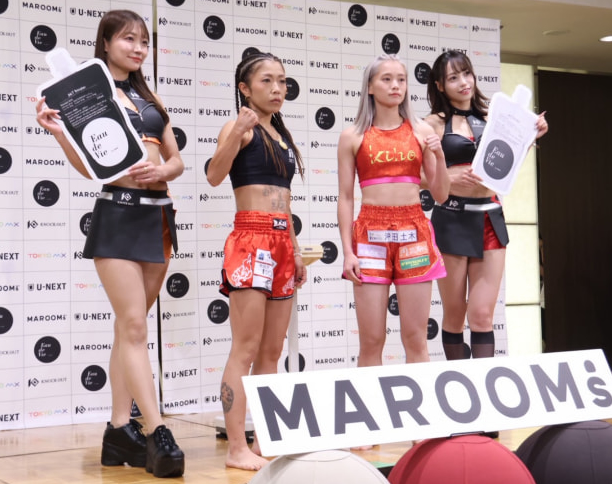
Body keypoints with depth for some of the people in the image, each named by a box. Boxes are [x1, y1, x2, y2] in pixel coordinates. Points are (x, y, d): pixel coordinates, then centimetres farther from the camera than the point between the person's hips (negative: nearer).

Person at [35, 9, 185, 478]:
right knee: (134, 326, -10)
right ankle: (158, 434, -12)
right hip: (119, 212, -6)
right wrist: (59, 133, -23)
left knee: (130, 326, 8)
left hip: (159, 214, 6)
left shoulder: (151, 97, 17)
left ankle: (121, 430, 13)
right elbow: (89, 166, -5)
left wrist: (160, 170, -8)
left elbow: (177, 160, 14)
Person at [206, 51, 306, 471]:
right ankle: (237, 448, -6)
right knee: (246, 350, -8)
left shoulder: (282, 136, 20)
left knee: (272, 352, 9)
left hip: (282, 244, 8)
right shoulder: (240, 127, -2)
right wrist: (237, 133, -31)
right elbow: (214, 176, -19)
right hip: (251, 242, -8)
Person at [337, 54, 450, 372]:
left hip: (414, 233, 1)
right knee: (371, 340, -2)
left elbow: (440, 195, 9)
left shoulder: (422, 131, 9)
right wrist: (348, 252, -3)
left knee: (416, 339, 2)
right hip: (371, 235, -1)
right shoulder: (353, 136, 5)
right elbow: (345, 198, 4)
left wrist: (439, 156, -7)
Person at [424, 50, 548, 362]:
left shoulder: (488, 119, 11)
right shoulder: (435, 123, -1)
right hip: (452, 219, -3)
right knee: (454, 315, 5)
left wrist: (530, 137, 7)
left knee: (483, 315, -2)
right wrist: (449, 177, -21)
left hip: (490, 219, 3)